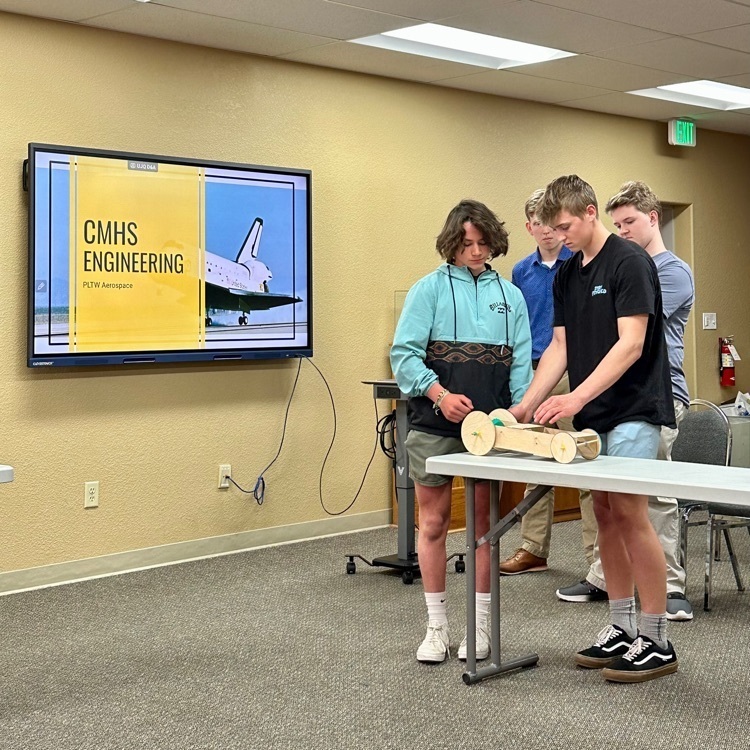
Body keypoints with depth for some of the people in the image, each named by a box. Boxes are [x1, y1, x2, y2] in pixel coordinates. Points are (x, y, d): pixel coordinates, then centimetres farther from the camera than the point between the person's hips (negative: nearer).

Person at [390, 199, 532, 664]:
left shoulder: (510, 295, 10)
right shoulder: (430, 289, 1)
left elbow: (521, 364, 9)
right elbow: (404, 353, -6)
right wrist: (440, 394, -20)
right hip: (435, 425, -2)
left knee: (483, 523, 8)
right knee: (434, 522, 4)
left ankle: (480, 626, 19)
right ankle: (437, 626, 16)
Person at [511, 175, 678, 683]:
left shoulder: (629, 262, -13)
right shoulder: (567, 275, 12)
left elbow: (631, 343, -20)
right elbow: (560, 347, 11)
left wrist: (577, 397, -27)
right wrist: (528, 404, -1)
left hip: (632, 410, -8)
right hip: (592, 415, 8)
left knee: (630, 513, -10)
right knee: (605, 514, 9)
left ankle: (656, 642, -1)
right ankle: (621, 630, 17)